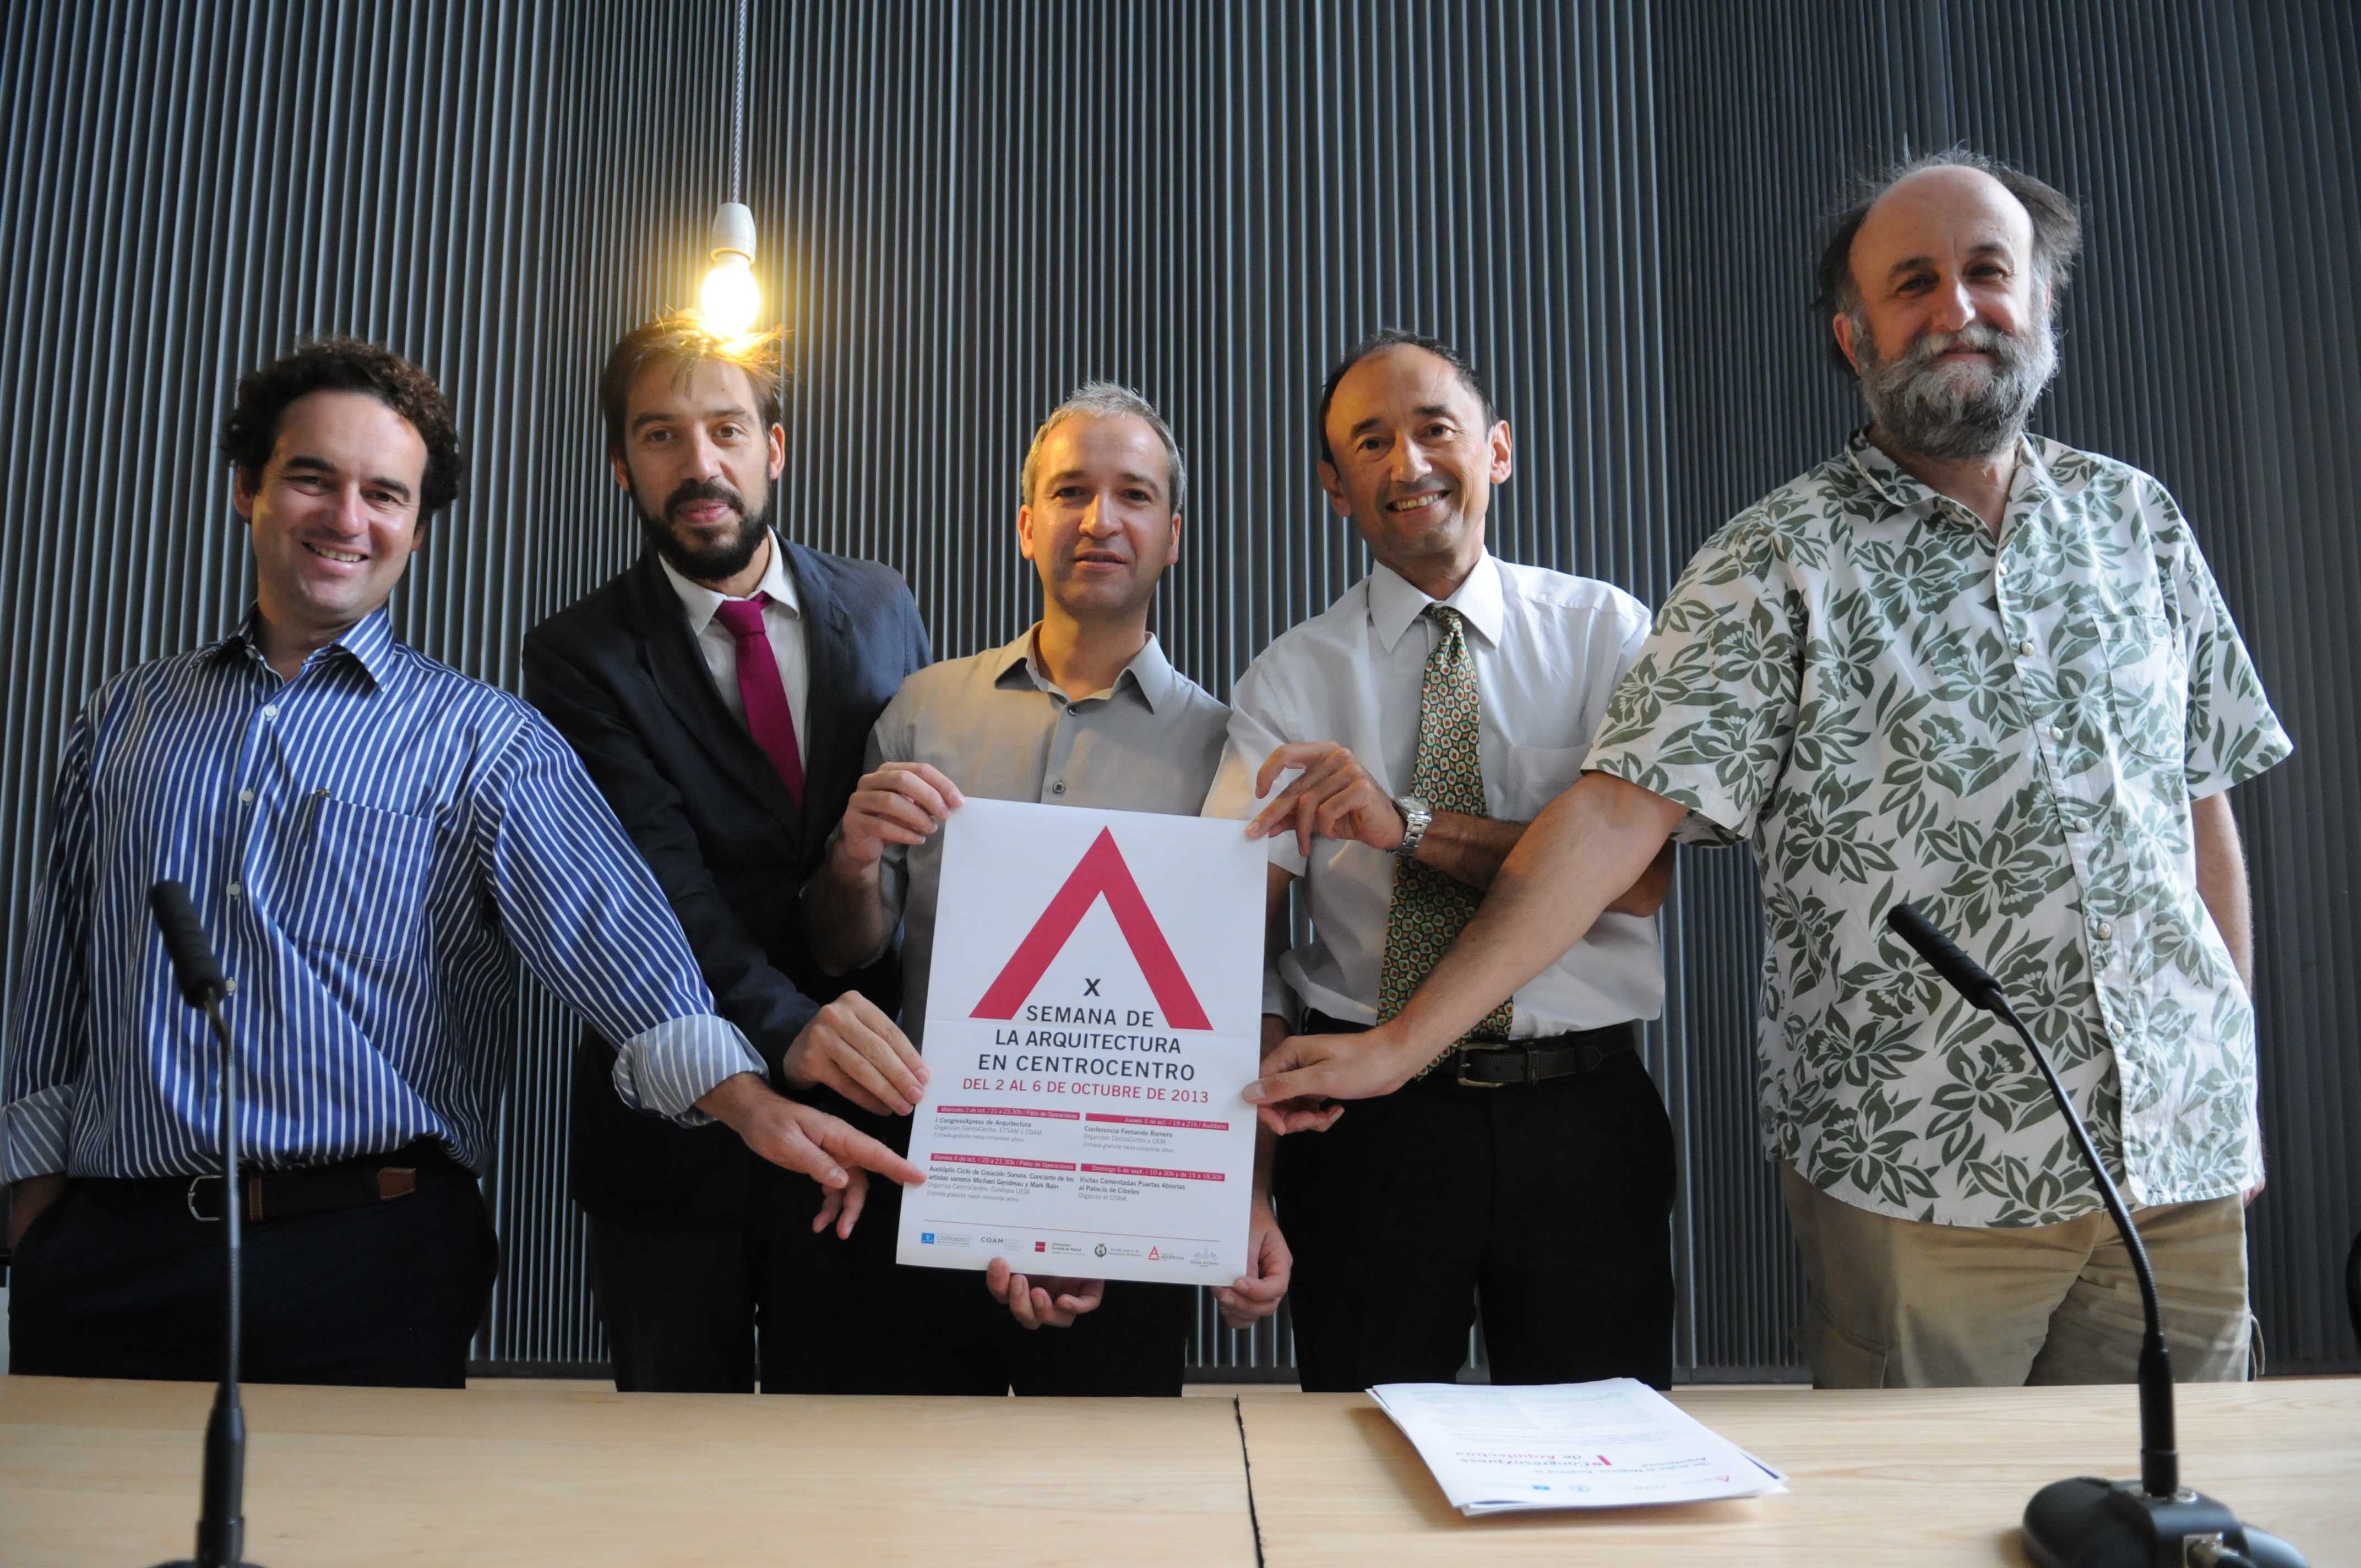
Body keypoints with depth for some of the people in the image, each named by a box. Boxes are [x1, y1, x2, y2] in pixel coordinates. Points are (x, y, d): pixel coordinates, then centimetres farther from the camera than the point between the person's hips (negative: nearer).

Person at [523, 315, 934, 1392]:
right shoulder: (581, 657, -5)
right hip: (674, 1137, -1)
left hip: (866, 1112, 2)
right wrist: (785, 1029, -33)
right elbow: (660, 886, -18)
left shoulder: (881, 608, 5)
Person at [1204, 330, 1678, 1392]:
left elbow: (1638, 873, -9)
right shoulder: (1289, 678, 2)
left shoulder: (1605, 630, 3)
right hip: (1370, 1113, 0)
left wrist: (1412, 824, -22)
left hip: (1584, 1114, 0)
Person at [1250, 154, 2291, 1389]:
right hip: (1922, 1172, -4)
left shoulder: (2136, 520, 8)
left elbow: (2202, 803, 13)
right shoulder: (1782, 560, -7)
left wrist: (2233, 1069, 10)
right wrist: (1401, 1043, -22)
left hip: (2179, 1158, 4)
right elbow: (1616, 812, -15)